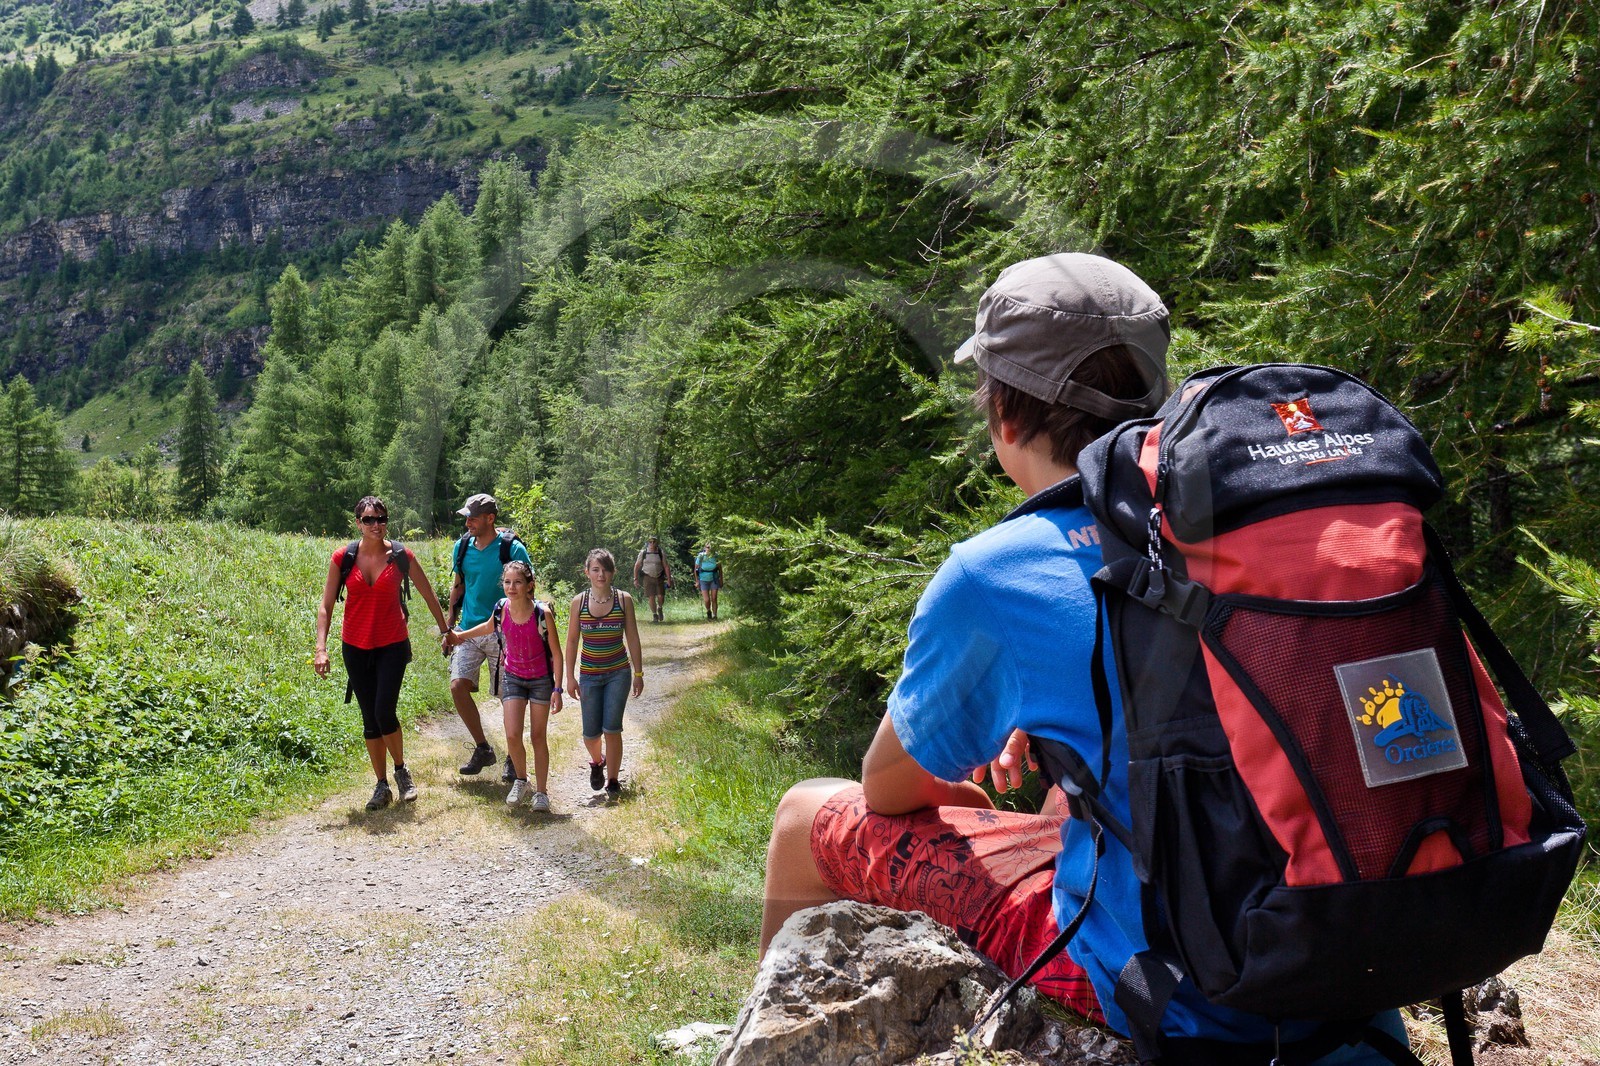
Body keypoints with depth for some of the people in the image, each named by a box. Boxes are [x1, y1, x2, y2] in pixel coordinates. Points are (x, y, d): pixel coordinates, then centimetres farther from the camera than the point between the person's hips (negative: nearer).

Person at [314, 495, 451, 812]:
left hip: (392, 645, -2)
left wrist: (446, 631, 13)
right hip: (356, 646, 2)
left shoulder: (401, 556, -6)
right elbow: (326, 605, -3)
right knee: (369, 719, 7)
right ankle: (382, 786, 18)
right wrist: (321, 648, -12)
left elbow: (429, 595, 6)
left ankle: (401, 770, 14)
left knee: (384, 712, -13)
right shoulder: (343, 557, -5)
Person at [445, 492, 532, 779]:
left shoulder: (512, 550, -9)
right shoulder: (463, 548, 6)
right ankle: (482, 748, 8)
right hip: (468, 631, 4)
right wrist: (449, 628, 13)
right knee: (458, 686, -9)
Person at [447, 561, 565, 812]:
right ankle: (520, 780, 18)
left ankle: (541, 791, 19)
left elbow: (556, 653, -14)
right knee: (512, 735, -8)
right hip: (512, 677, 2)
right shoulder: (501, 609, -13)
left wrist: (557, 689, -15)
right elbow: (490, 627, 13)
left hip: (541, 679, -2)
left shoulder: (542, 613, -22)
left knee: (538, 736, 6)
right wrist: (460, 636, 24)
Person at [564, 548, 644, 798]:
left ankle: (612, 780, 10)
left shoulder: (623, 600, -5)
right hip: (589, 674, 1)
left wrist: (638, 673, 1)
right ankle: (596, 762, 37)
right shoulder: (579, 602, -5)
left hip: (619, 673, -1)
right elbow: (572, 641, 2)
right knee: (591, 733, 4)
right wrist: (570, 676, 0)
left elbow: (633, 638, 0)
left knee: (612, 728, -7)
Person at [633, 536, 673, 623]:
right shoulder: (643, 553, 0)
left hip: (659, 578, 0)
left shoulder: (661, 553, 0)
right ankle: (654, 615, 12)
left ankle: (660, 609, 25)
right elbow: (637, 566, 5)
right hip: (648, 578, 0)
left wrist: (669, 579, -4)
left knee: (660, 597, -7)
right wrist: (635, 579, 1)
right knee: (651, 597, -3)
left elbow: (666, 567, 1)